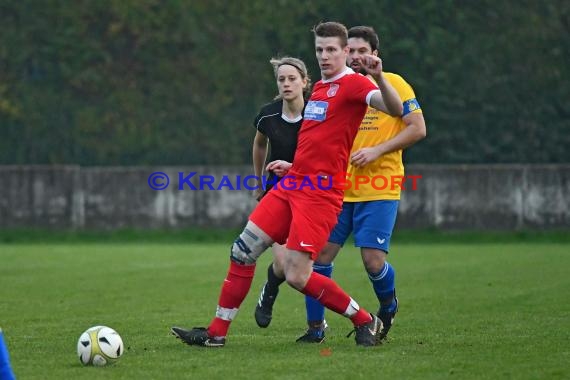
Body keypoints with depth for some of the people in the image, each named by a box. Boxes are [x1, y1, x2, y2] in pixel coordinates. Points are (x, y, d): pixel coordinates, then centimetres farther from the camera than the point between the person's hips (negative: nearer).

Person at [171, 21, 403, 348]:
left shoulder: (353, 84, -9)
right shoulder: (320, 88, 18)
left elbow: (395, 109, -27)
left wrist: (379, 77, -42)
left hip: (320, 195, -8)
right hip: (292, 185, 8)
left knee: (297, 276, -14)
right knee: (242, 251, 5)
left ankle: (365, 321, 4)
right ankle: (217, 333, 14)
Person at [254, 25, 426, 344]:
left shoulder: (393, 84, -2)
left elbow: (418, 128, -6)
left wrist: (377, 150, -14)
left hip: (379, 190, -5)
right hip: (340, 189, 5)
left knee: (373, 260, -11)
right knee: (321, 254, -2)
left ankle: (389, 306, 21)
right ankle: (316, 326, 10)